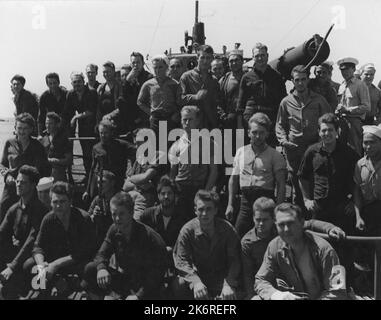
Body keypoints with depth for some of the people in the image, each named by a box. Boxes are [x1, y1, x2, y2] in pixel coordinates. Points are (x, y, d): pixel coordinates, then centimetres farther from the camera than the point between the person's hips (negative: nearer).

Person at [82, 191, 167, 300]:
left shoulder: (149, 236, -21)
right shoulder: (114, 230, 0)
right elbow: (102, 254, -2)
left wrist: (139, 295, -31)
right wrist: (101, 268, -26)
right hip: (124, 278, 6)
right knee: (90, 269, -13)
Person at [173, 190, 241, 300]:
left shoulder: (227, 229, -11)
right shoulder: (187, 230, -12)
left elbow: (234, 260, -14)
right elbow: (182, 260, -18)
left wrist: (229, 284, -31)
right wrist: (195, 282, -37)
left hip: (221, 276, 0)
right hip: (197, 274, 1)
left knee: (230, 294, -30)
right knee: (179, 285, -28)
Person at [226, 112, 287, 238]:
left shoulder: (275, 156, 0)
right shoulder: (241, 152, 12)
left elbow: (281, 185, -4)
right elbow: (233, 179, 16)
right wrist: (230, 204, 11)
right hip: (245, 199, 3)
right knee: (237, 238, 0)